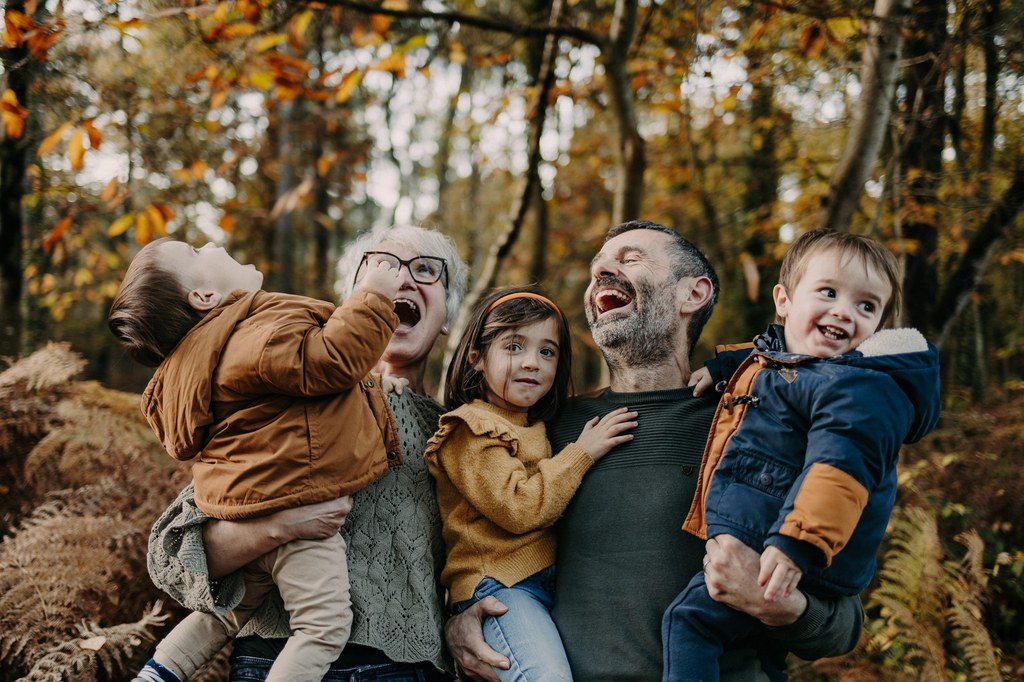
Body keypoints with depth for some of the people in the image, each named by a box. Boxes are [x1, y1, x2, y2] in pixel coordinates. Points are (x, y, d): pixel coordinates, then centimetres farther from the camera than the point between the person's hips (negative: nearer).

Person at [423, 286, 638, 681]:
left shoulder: (542, 427, 20)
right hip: (499, 585, -8)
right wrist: (582, 453, -10)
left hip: (553, 579, 8)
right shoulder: (472, 431, -4)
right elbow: (518, 508, -14)